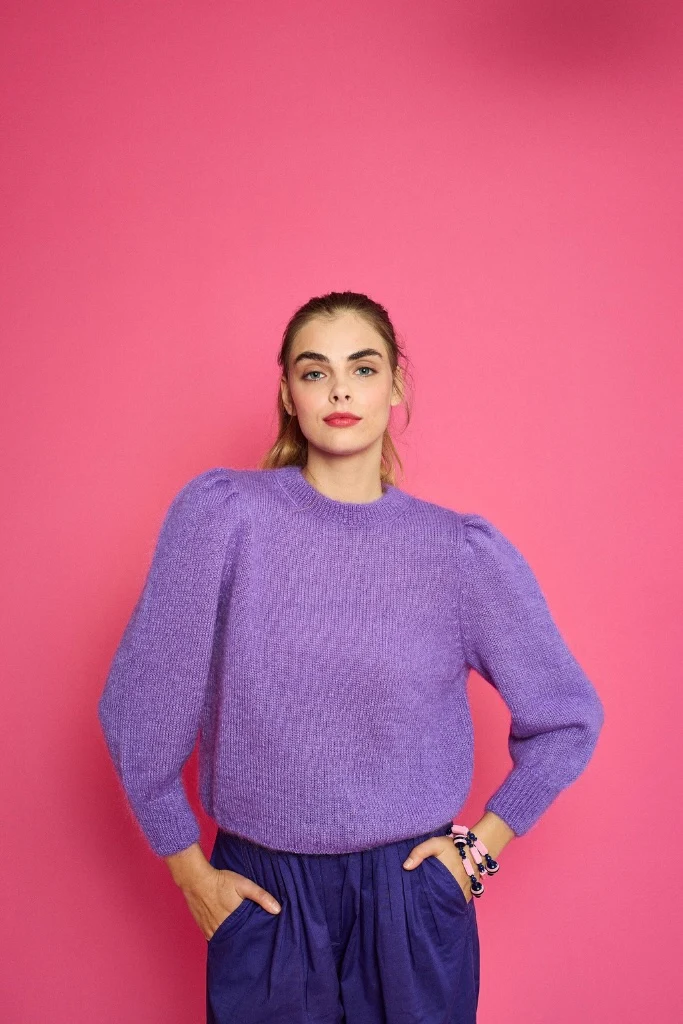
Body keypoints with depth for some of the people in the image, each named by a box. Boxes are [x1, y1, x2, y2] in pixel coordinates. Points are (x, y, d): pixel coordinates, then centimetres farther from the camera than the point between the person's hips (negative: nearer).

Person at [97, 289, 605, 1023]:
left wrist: (482, 846, 1)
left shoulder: (465, 552, -7)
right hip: (259, 898, 0)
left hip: (410, 899, 1)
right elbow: (139, 705, -5)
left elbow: (567, 719, 5)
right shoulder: (221, 512, -10)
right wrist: (188, 870, 0)